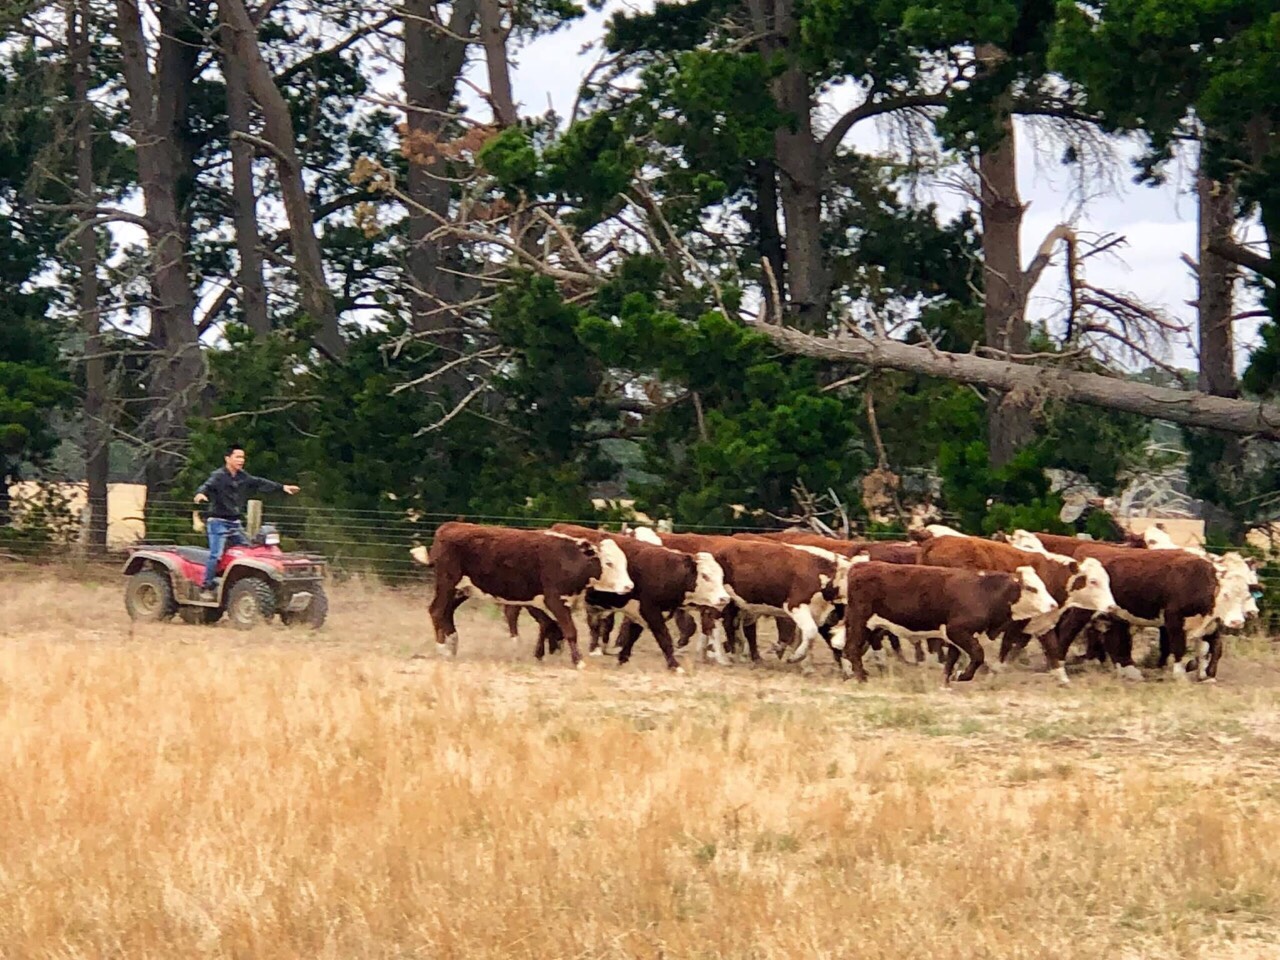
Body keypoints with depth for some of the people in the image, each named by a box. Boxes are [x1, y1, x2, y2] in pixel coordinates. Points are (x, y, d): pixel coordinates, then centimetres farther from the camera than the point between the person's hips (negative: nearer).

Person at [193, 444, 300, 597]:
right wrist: (201, 493, -50)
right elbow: (207, 486, -26)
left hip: (235, 523, 8)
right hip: (218, 522, -8)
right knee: (216, 555, -16)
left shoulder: (243, 477, 10)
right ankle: (206, 588, -11)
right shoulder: (218, 476, -11)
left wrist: (282, 487, 18)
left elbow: (260, 483, 17)